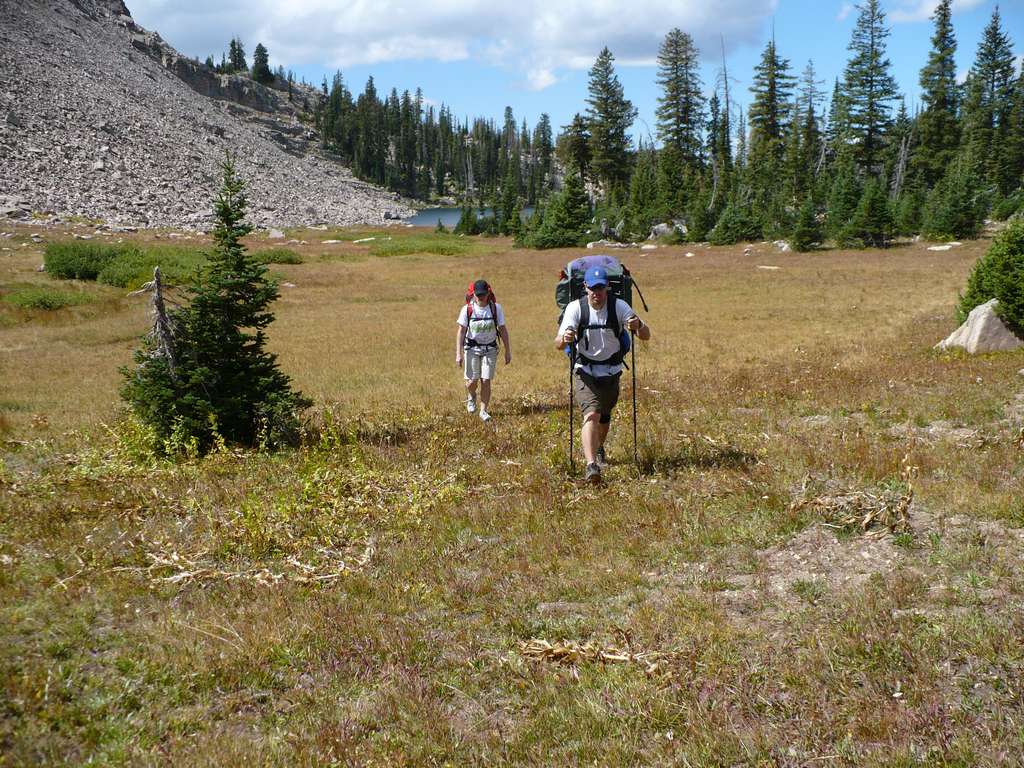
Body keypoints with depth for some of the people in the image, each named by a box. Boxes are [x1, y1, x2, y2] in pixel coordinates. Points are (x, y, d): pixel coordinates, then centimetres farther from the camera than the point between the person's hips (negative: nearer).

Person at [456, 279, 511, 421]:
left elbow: (503, 330, 1)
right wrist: (458, 354, -8)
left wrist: (508, 351, 2)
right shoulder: (467, 309, -8)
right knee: (472, 380, -2)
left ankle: (483, 411, 9)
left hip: (490, 349, 1)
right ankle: (471, 397, 34)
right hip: (472, 348, 0)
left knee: (486, 381, -4)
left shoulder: (496, 308, -5)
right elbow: (461, 331, -4)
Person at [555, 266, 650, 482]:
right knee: (591, 414, -22)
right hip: (585, 372, -2)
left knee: (605, 416, 19)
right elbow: (558, 344, -21)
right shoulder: (575, 308, -13)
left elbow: (646, 336, -15)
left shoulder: (619, 306, -11)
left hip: (611, 372, 2)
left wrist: (638, 325, -39)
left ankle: (599, 447, 50)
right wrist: (565, 338, -46)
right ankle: (591, 465, -33)